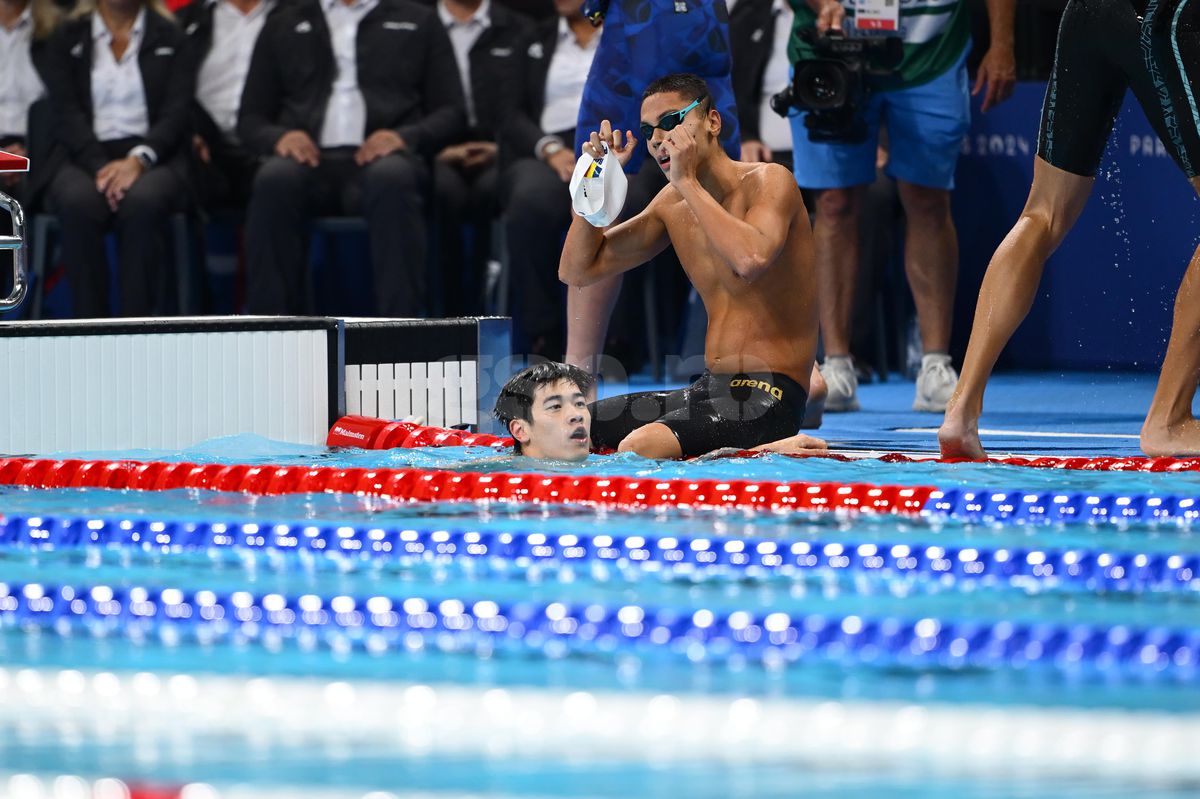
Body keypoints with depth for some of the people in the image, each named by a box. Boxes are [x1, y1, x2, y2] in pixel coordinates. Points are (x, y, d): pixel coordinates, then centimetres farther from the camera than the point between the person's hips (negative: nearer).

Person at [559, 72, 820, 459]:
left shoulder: (769, 181, -9)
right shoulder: (673, 204, 12)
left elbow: (751, 260, -31)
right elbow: (577, 271, 16)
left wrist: (688, 182, -21)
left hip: (765, 397, -8)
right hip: (708, 389, 8)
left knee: (641, 446, -33)